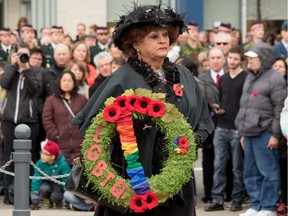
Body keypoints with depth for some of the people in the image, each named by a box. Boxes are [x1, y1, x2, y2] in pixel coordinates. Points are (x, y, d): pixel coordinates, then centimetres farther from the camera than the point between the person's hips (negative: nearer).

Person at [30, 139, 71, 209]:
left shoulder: (63, 164, -28)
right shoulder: (40, 163, -18)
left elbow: (66, 181, -23)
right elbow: (36, 180, -17)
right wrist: (34, 200, -22)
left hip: (59, 184, -2)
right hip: (48, 183, 2)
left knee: (55, 196, -33)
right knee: (43, 188, -33)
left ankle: (59, 201, 6)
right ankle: (48, 201, 1)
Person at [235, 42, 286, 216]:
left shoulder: (274, 79, -8)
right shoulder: (250, 78, 19)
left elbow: (280, 109, -12)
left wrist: (275, 134, -16)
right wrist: (243, 133, 22)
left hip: (265, 133, -9)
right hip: (249, 133, 9)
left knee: (268, 172, -5)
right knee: (251, 173, 10)